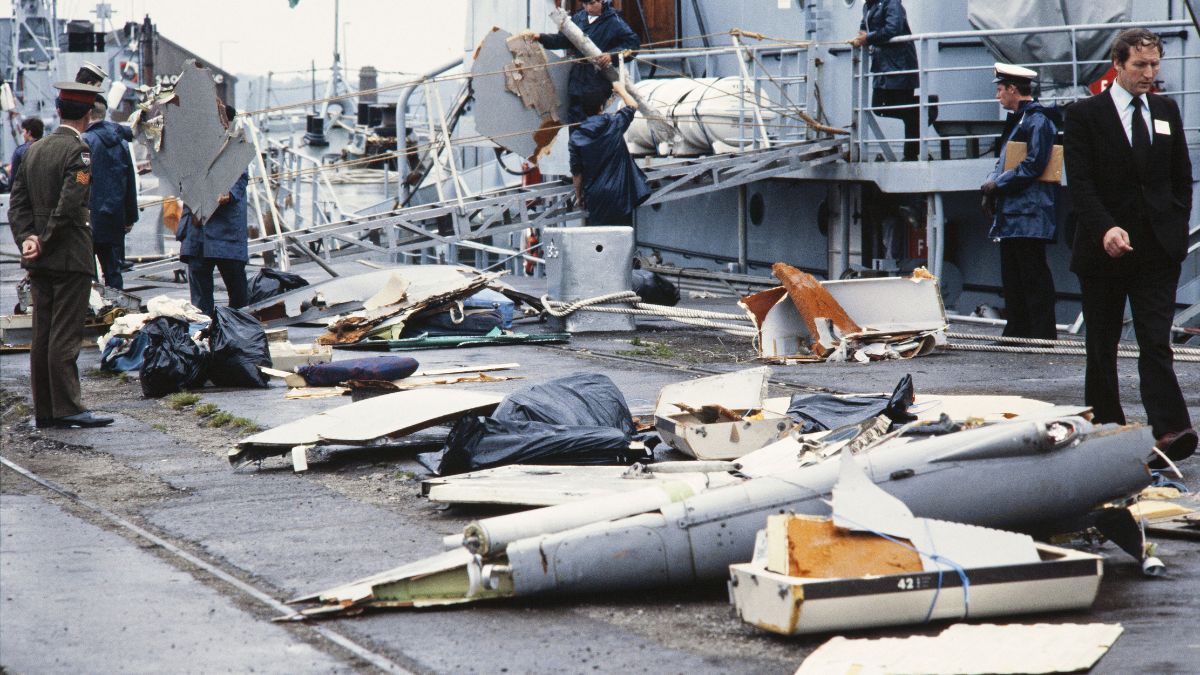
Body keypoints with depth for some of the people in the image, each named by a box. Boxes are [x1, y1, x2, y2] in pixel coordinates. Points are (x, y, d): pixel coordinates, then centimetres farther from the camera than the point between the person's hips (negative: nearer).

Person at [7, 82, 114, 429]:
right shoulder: (78, 150, -11)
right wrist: (46, 243, -11)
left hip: (40, 262, 7)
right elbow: (69, 205, -19)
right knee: (65, 335, -8)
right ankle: (67, 407, -9)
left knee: (42, 336, 7)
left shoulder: (34, 149, 13)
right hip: (71, 257, -7)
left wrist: (27, 238, -1)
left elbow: (17, 203, 9)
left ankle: (44, 411, 10)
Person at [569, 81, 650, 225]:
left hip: (594, 197, 1)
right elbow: (633, 106, 12)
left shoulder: (576, 137, -3)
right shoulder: (614, 124, -6)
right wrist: (621, 89, 29)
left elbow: (576, 171, 1)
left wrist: (578, 195, 14)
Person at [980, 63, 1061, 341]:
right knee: (1012, 276, 13)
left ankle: (1043, 335, -7)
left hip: (1029, 216, -10)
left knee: (1034, 277, -9)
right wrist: (991, 185, 6)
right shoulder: (1020, 120, 19)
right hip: (1011, 215, 10)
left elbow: (1033, 165, -19)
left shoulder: (1038, 120, -11)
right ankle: (1016, 331, 18)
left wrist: (996, 184, -12)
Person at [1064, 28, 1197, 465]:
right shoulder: (1084, 115, -1)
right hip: (1103, 249, -2)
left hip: (1158, 249, 2)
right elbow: (1080, 183, -9)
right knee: (1101, 346, 7)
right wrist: (1106, 229, -22)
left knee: (1156, 343, -9)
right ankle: (1104, 426, 17)